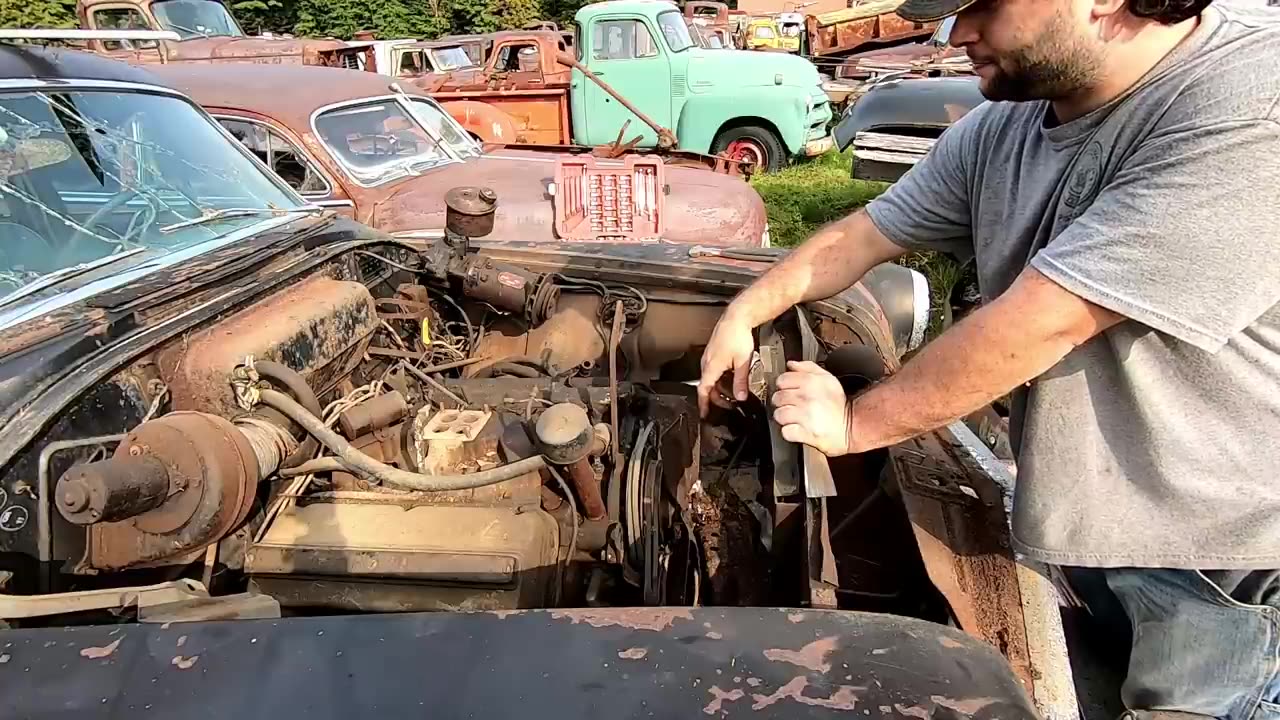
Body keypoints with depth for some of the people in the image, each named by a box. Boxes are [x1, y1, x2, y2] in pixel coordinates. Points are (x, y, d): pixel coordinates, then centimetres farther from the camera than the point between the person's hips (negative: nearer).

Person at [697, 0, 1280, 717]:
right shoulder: (1001, 131, -4)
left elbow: (1037, 323, -29)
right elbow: (863, 236, 9)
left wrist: (855, 422, -18)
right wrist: (742, 315, 5)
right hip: (1086, 515, 6)